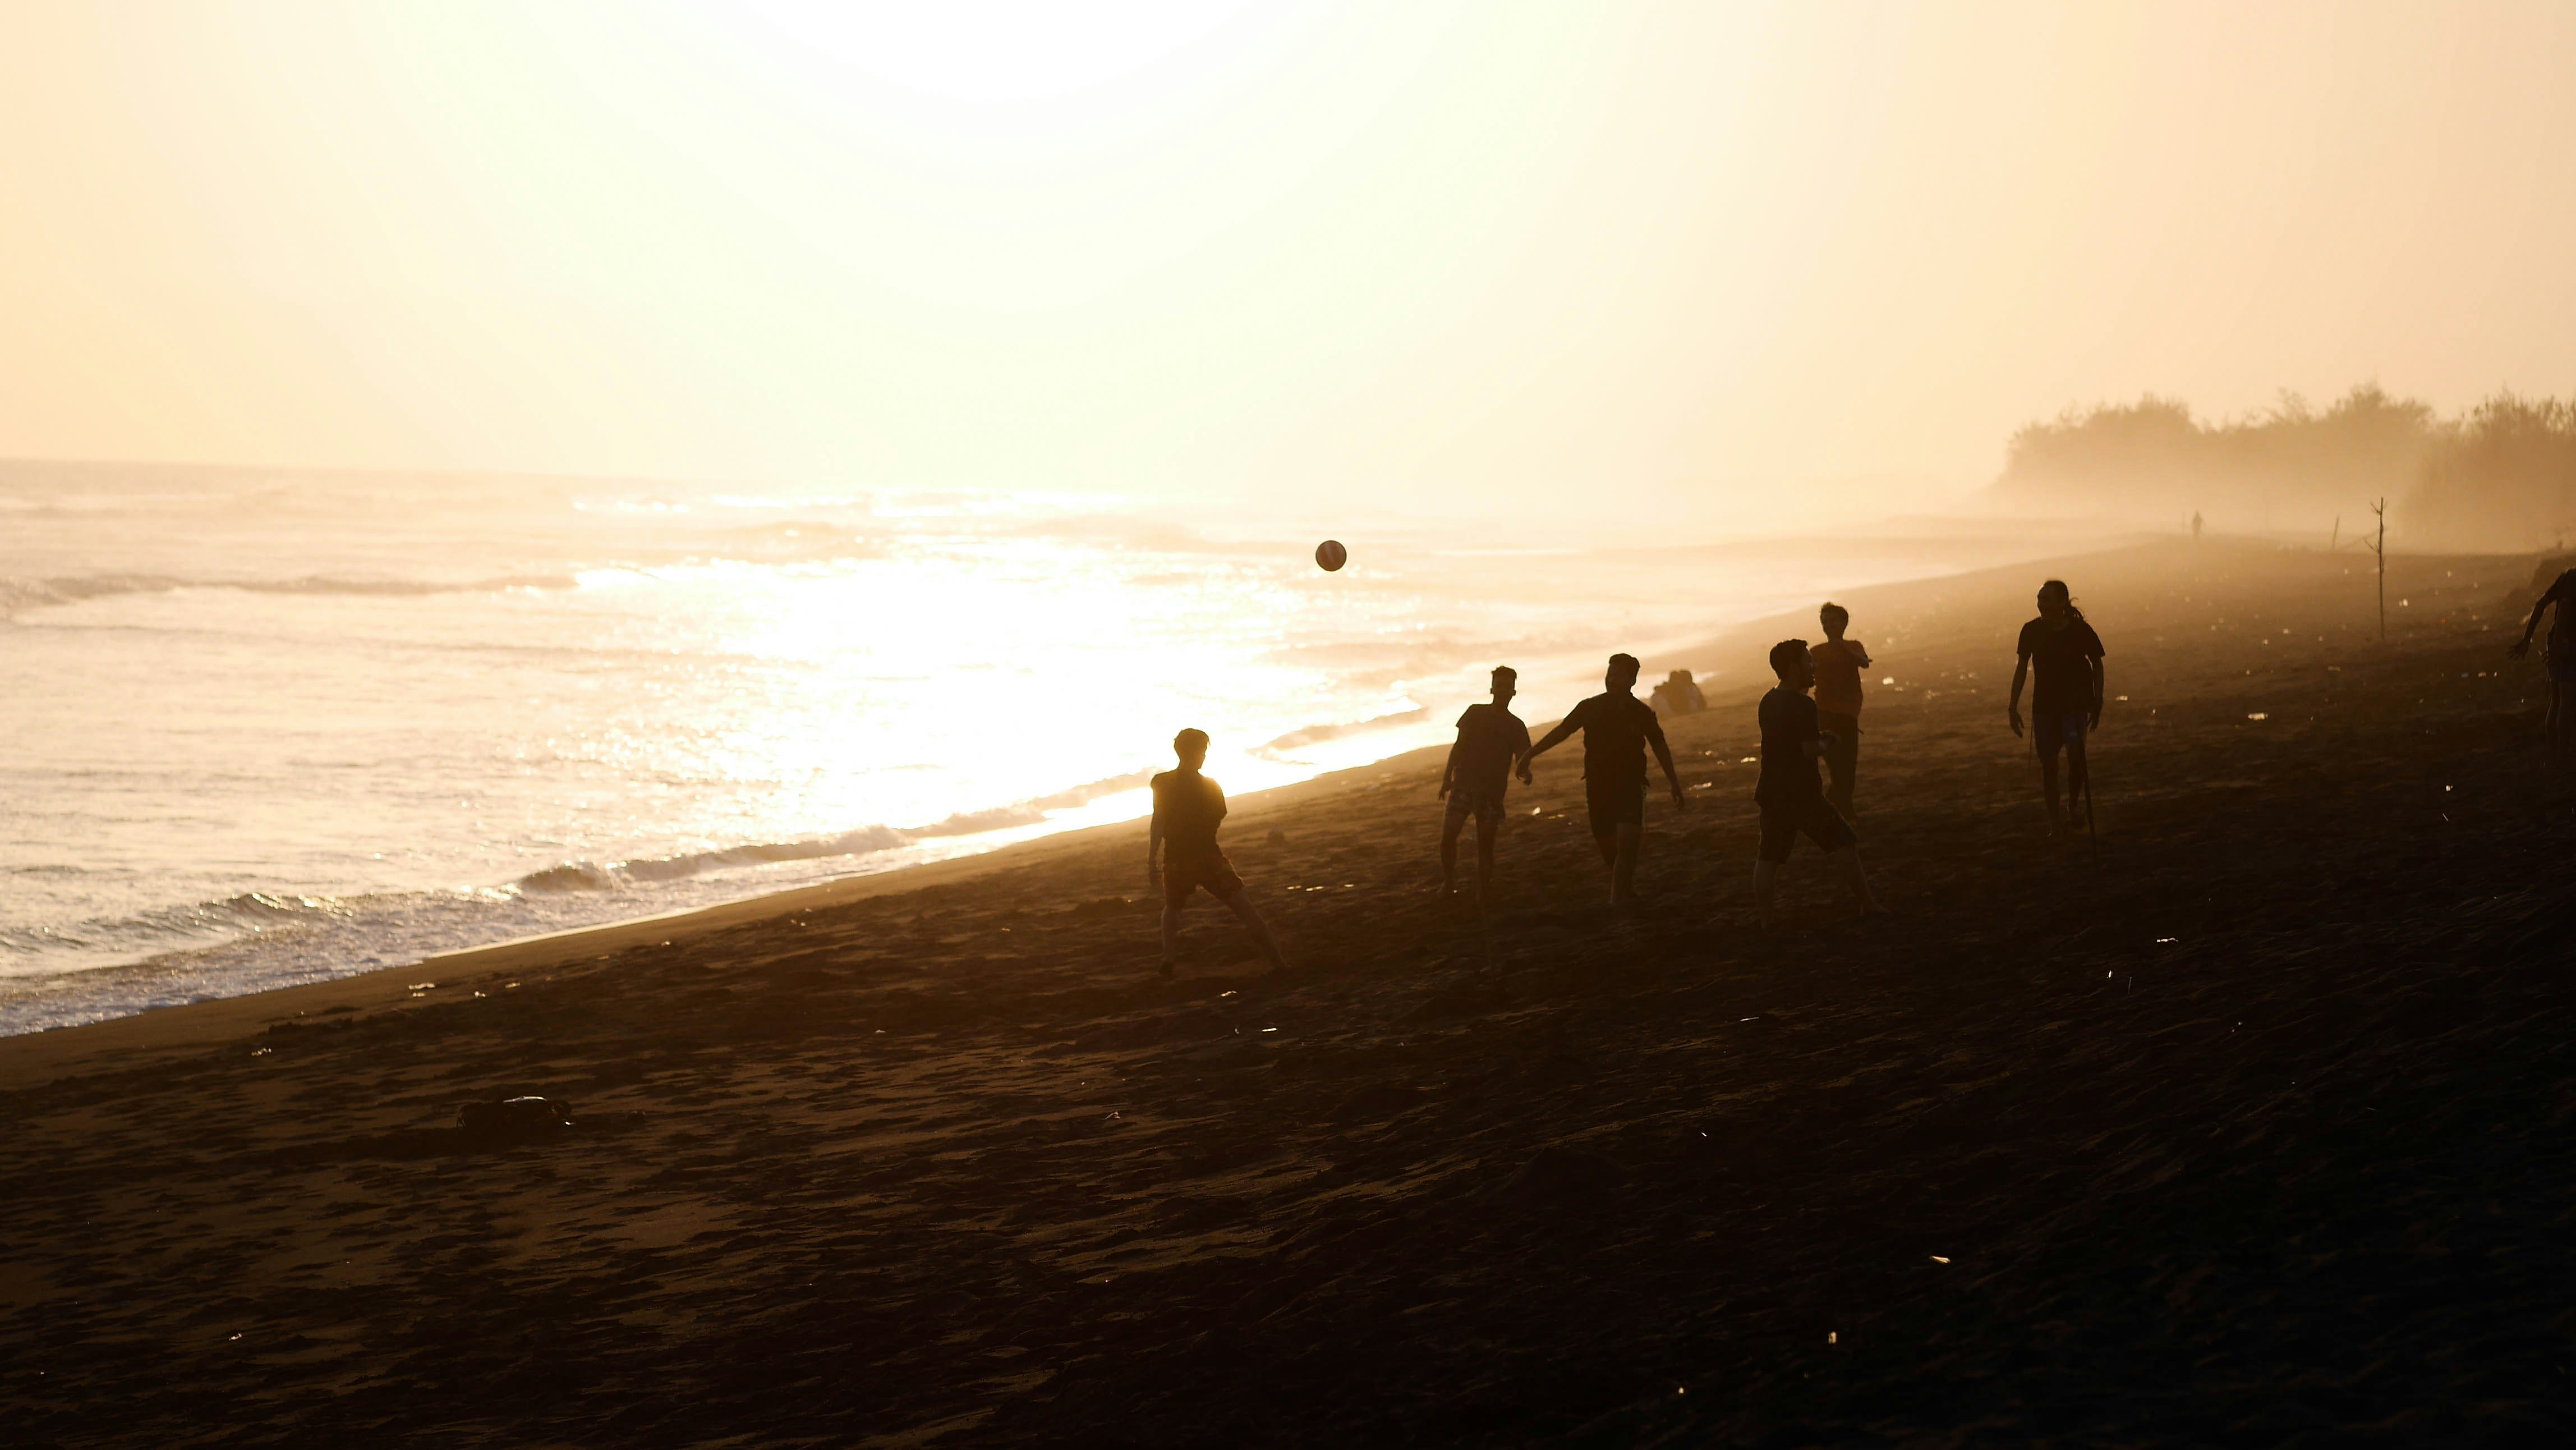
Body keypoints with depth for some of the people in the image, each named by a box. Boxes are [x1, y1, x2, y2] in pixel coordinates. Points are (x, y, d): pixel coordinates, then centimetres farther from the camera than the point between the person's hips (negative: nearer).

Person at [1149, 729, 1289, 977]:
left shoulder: (1163, 783, -4)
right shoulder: (1210, 786, 3)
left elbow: (1158, 824, -10)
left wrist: (1152, 861, -9)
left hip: (1176, 861, 0)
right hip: (1209, 858, 0)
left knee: (1172, 908, 26)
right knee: (1245, 908, 1)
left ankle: (1169, 959, 9)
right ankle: (1278, 961, -6)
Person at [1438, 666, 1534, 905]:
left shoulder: (1516, 726, 12)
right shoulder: (1475, 713, 12)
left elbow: (1522, 759, 5)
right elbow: (1459, 747, 10)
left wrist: (1525, 773, -19)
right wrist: (1447, 777, 2)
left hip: (1493, 789, 0)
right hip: (1463, 782, 0)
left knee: (1485, 841, -3)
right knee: (1448, 833, -13)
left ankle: (1484, 893, 4)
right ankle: (1448, 883, 2)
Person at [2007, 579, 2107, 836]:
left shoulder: (2081, 631, -11)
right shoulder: (2032, 631, -5)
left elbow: (2097, 665, 3)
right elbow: (2022, 668, 6)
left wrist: (2097, 703, 1)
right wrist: (2013, 706, 3)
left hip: (2076, 702, -2)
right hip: (2044, 705, 2)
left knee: (2075, 754, -18)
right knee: (2048, 762, 2)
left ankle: (2072, 809, 2)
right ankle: (2054, 821, 13)